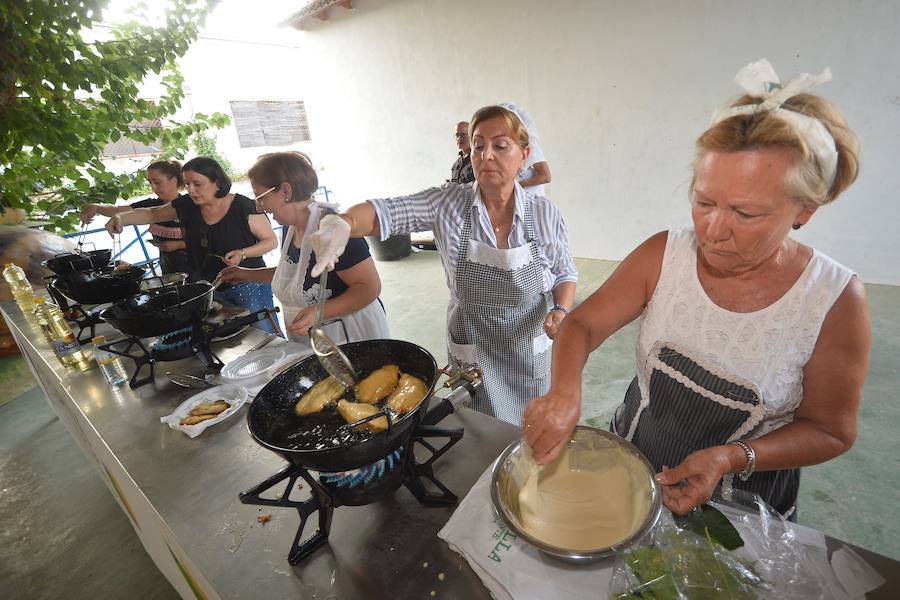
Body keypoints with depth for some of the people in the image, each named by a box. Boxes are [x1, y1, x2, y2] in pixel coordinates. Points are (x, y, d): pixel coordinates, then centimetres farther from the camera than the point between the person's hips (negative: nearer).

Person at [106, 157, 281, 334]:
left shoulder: (243, 207, -14)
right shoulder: (186, 206, 2)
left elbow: (271, 240, -9)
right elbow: (151, 214, 15)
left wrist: (243, 253, -22)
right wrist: (121, 218, -2)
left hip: (248, 284, -5)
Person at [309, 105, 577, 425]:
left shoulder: (546, 213, -11)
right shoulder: (448, 203, -13)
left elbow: (565, 274, 2)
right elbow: (384, 211, -19)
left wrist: (561, 310, -17)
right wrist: (342, 223, -40)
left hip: (529, 349, 1)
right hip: (471, 352, -1)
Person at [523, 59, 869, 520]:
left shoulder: (835, 299, -22)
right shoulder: (664, 254, -20)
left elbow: (829, 430, -11)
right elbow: (582, 324, -16)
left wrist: (733, 457, -28)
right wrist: (564, 392, -36)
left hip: (741, 503, -1)